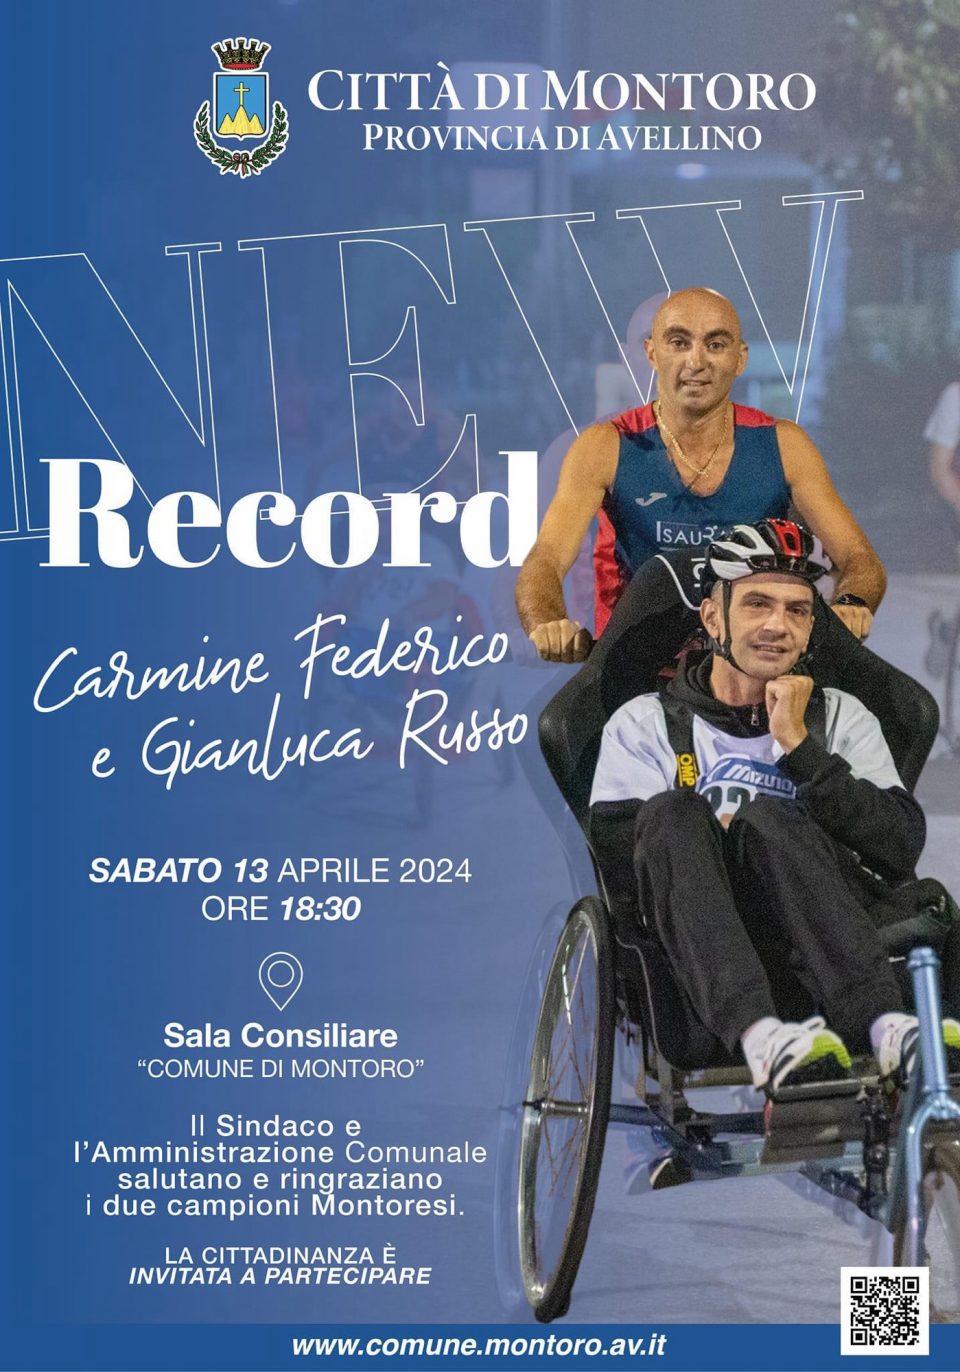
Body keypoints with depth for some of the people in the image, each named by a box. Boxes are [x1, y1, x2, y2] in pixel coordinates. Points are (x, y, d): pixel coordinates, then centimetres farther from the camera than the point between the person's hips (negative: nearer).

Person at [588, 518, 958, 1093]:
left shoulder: (841, 718, 18)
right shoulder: (643, 724, 15)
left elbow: (901, 851, 0)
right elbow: (623, 875, 0)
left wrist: (798, 744, -3)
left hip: (819, 968, 0)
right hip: (696, 978, 0)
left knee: (766, 819, -27)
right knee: (671, 812, -27)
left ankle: (887, 1026, -48)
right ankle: (760, 1036, -50)